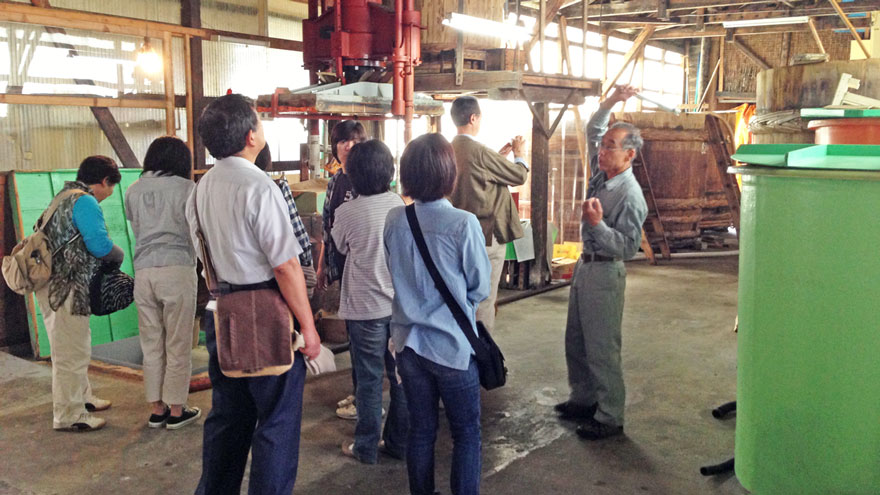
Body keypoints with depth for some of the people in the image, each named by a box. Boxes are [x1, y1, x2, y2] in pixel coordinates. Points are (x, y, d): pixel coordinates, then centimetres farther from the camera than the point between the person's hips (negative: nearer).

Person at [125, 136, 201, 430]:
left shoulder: (133, 191, 11)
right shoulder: (185, 188, -3)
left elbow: (135, 227, 17)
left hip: (143, 271, 5)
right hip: (178, 270, -4)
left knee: (151, 344, 11)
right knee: (178, 345, 4)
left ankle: (157, 409, 18)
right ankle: (176, 411, 11)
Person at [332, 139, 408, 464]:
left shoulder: (347, 212, -15)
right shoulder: (399, 203, -4)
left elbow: (340, 247, 3)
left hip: (366, 307, -3)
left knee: (369, 378, 7)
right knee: (402, 375, 13)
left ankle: (366, 447, 18)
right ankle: (400, 442, 24)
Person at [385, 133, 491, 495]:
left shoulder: (393, 221, -6)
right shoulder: (463, 223, -18)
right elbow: (480, 288, -8)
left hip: (409, 342, 4)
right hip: (452, 343, -4)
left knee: (420, 430, 17)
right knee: (466, 432, 12)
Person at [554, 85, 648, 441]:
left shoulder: (630, 195, -19)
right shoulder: (600, 174, 5)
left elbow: (628, 247, -23)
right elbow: (592, 129, 18)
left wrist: (597, 224, -33)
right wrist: (610, 102, 7)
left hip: (605, 274, -9)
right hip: (585, 266, 9)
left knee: (602, 349, -2)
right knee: (576, 343, 18)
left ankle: (610, 418, 9)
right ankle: (583, 400, 33)